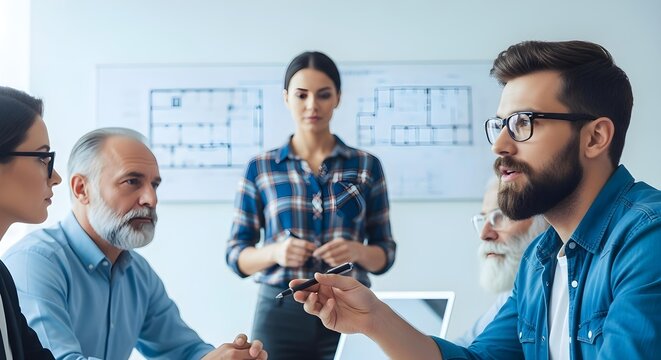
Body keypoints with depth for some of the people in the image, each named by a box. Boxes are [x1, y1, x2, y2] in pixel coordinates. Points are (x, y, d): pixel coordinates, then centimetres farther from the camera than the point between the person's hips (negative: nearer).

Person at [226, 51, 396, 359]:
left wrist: (356, 251, -14)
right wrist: (275, 252, -15)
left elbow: (384, 254, 7)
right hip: (280, 312, 0)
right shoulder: (260, 168, 3)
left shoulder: (366, 166, 4)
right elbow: (236, 255, 4)